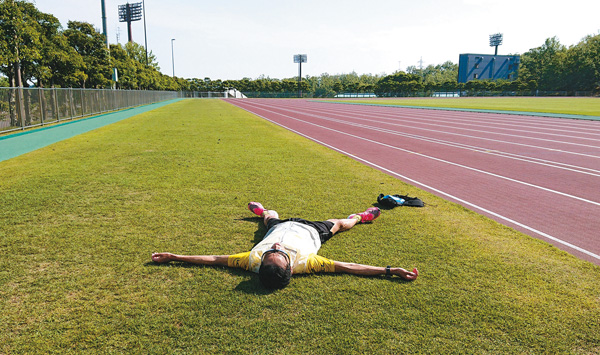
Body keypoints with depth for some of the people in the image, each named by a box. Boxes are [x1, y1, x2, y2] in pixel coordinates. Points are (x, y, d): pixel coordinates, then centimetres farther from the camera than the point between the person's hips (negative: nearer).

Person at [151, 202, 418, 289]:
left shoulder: (254, 260, -61)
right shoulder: (303, 262, -63)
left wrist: (174, 257, -46)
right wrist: (390, 270, -59)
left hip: (280, 226, 1)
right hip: (310, 231, 0)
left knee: (271, 216, 45)